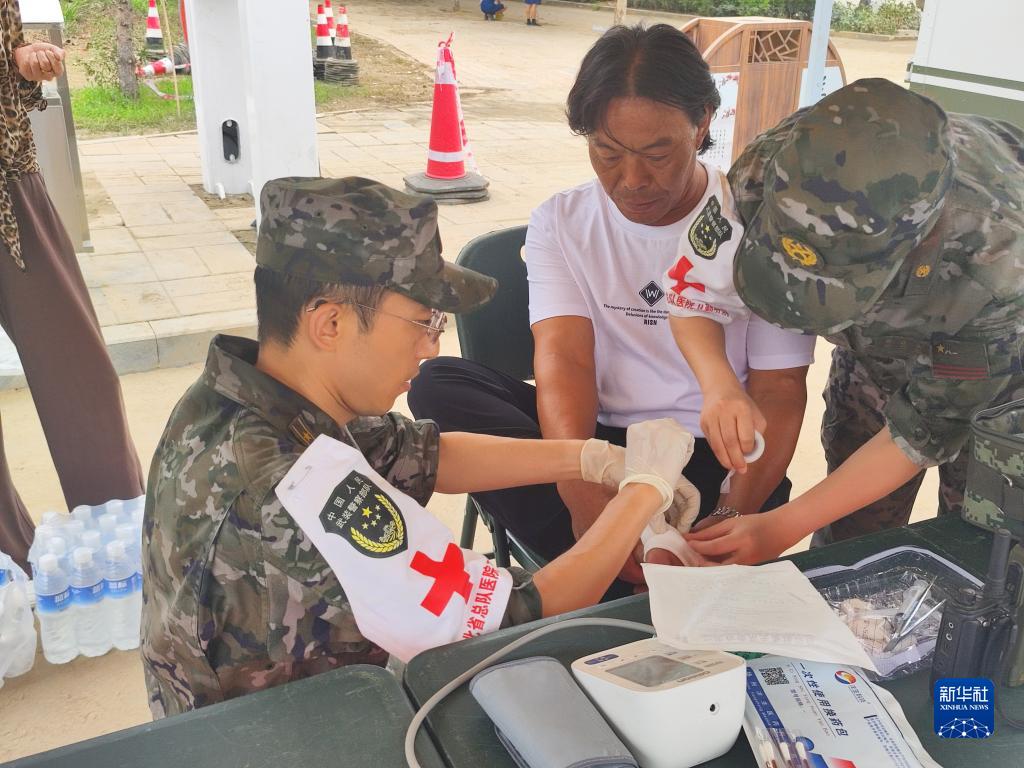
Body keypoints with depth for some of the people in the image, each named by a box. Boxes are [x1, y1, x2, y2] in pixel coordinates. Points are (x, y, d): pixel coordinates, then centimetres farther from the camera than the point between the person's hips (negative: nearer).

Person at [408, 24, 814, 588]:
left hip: (714, 457, -3)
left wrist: (736, 515, -25)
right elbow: (564, 358, -12)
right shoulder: (560, 223, 2)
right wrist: (582, 491, -32)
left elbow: (778, 389, -6)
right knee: (439, 384, -23)